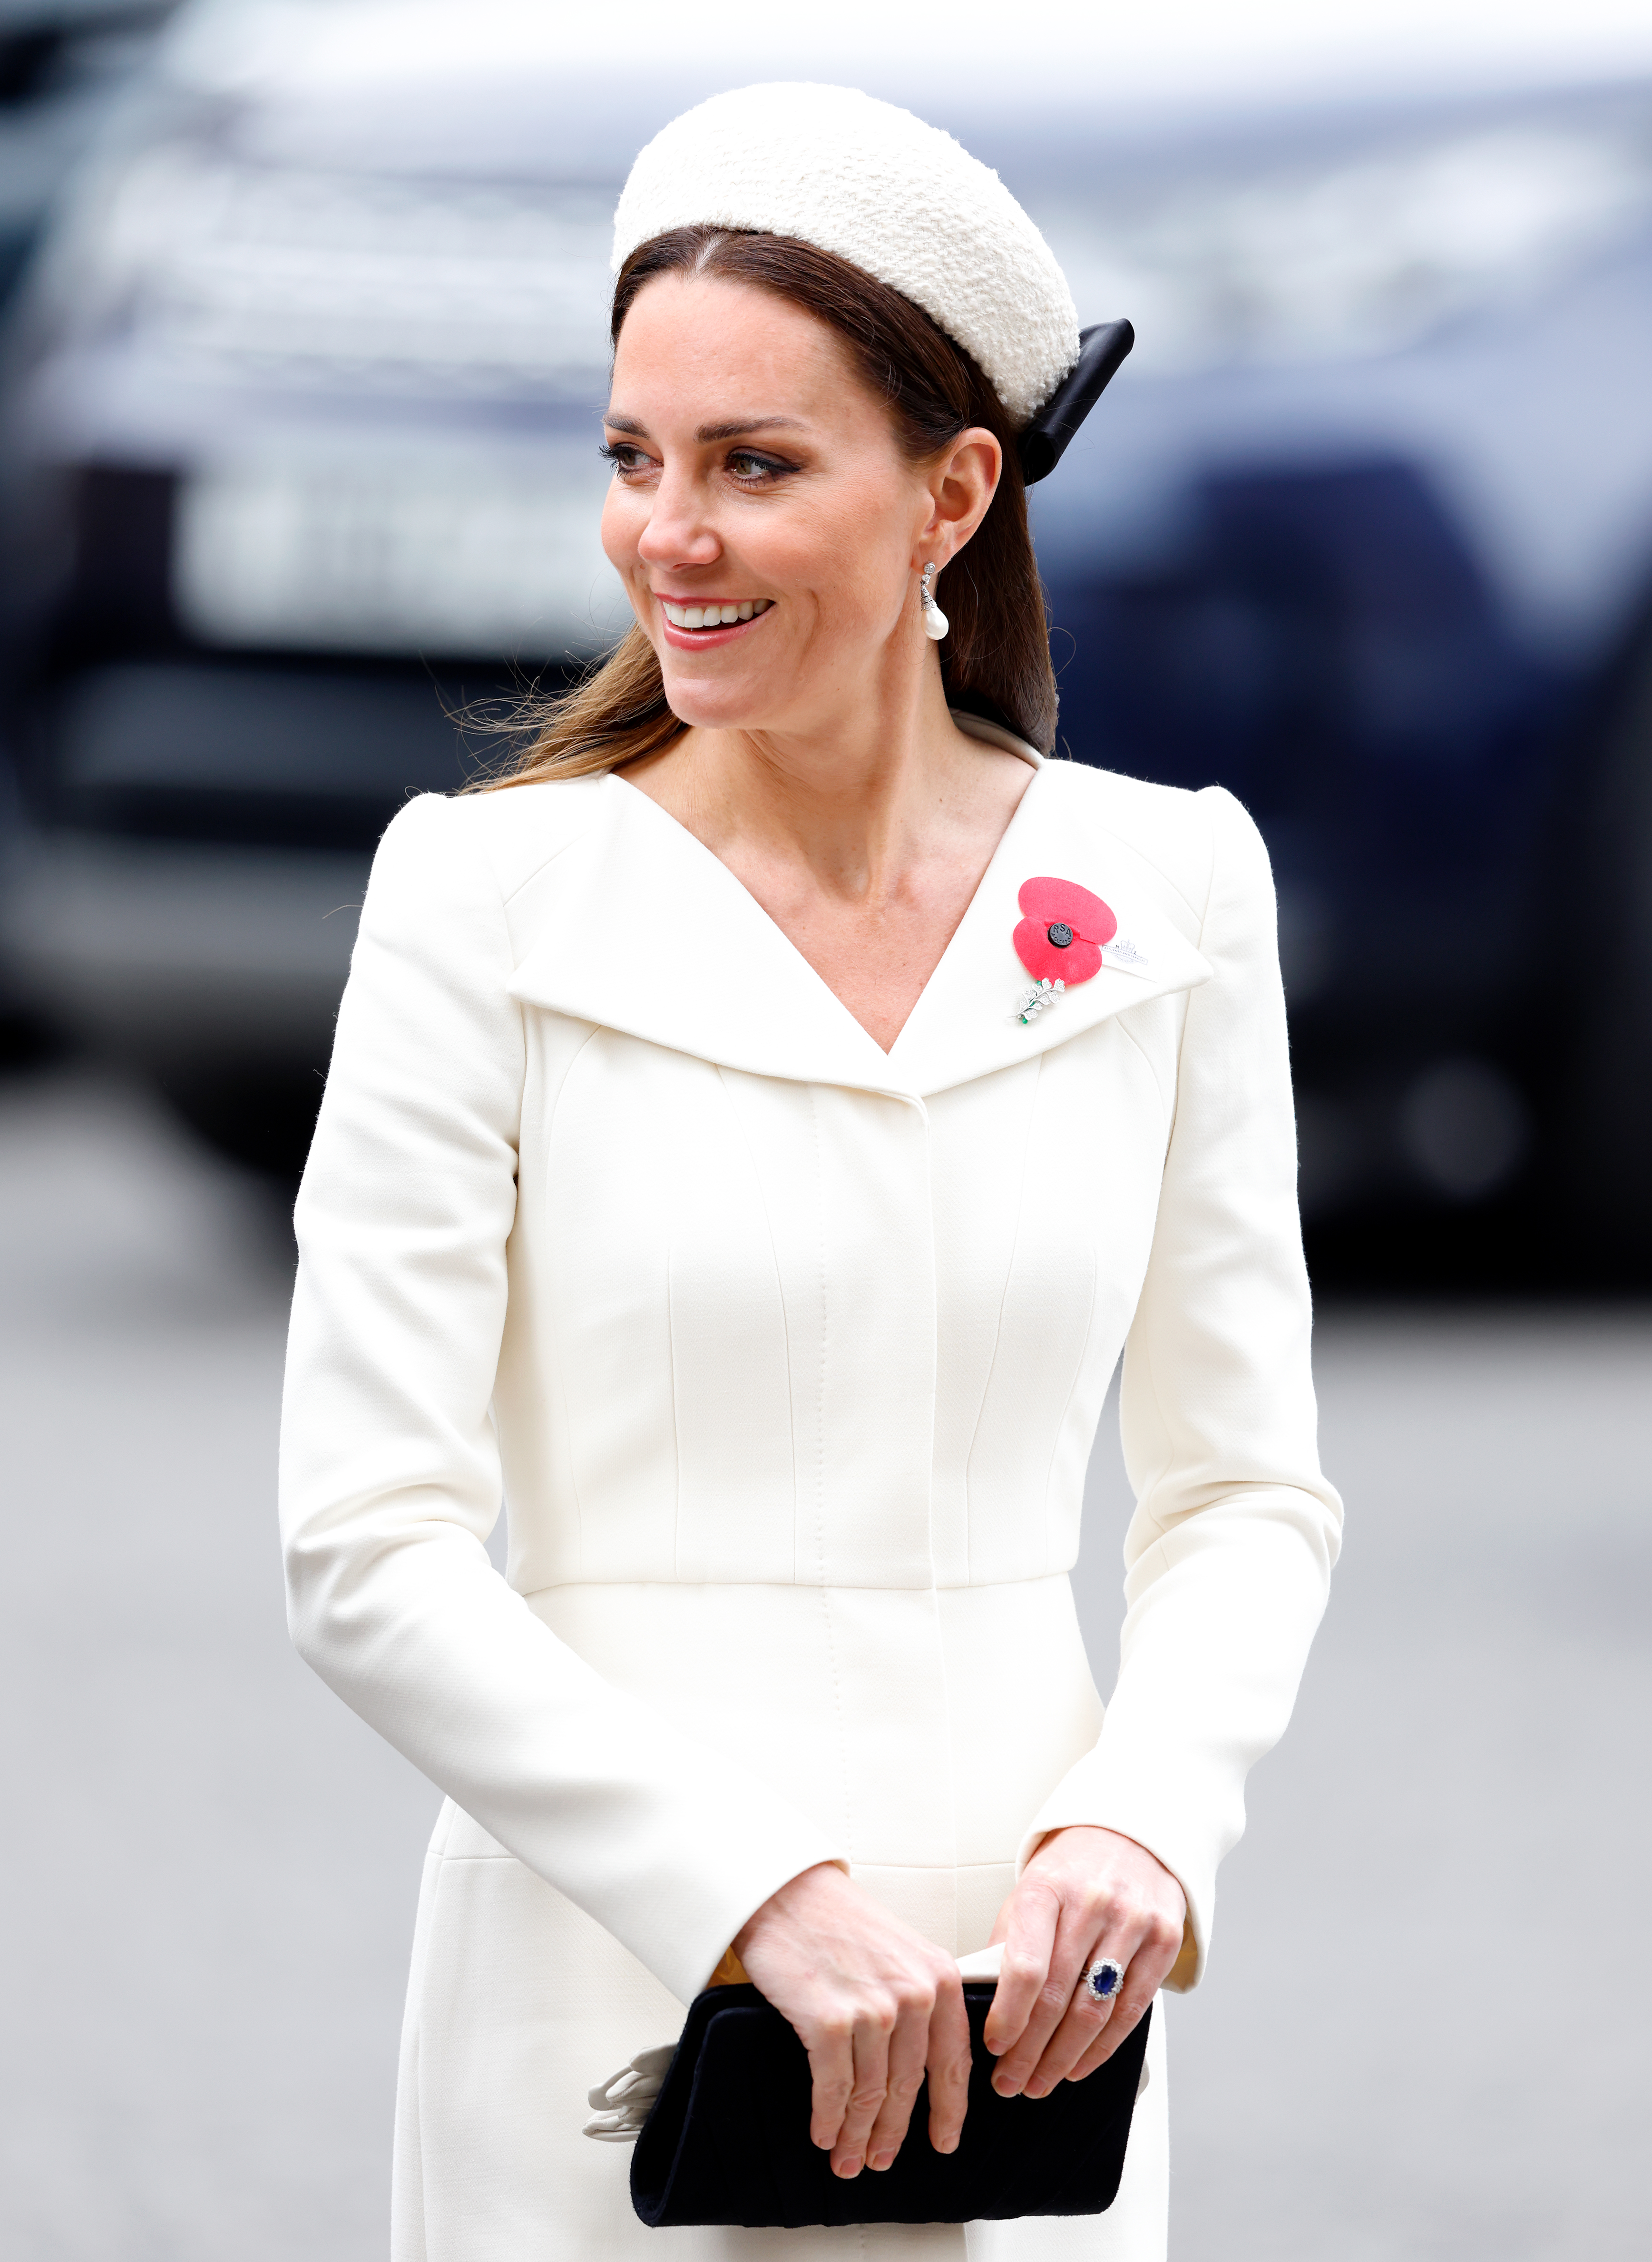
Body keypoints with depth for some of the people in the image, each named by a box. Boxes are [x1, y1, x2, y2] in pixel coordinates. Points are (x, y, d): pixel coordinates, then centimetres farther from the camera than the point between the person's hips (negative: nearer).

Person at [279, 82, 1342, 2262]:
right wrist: (759, 1891, -18)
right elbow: (369, 1550, -8)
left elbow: (1247, 1490, 8)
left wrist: (1146, 1823, -10)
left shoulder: (1166, 890, 3)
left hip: (1021, 2010, 2)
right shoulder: (492, 897, -5)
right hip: (610, 1967, -2)